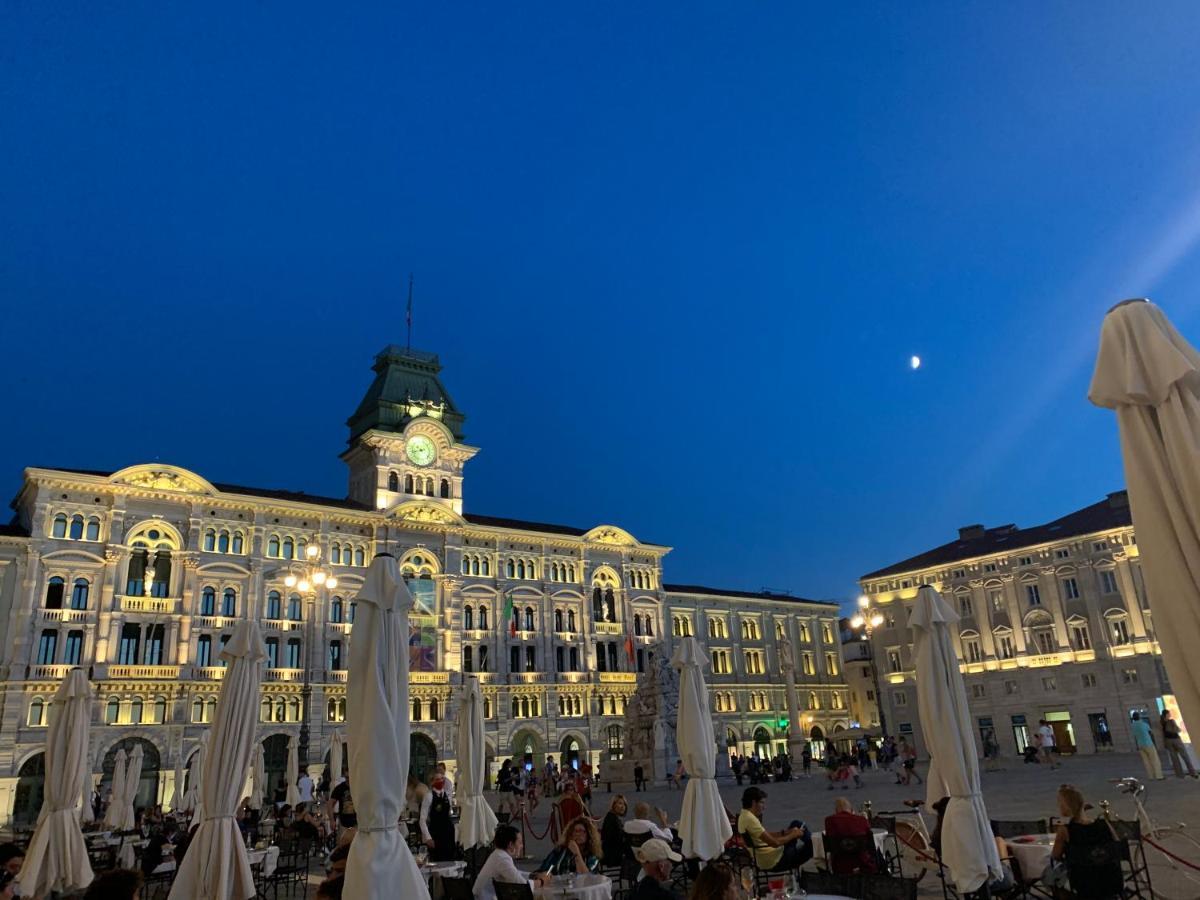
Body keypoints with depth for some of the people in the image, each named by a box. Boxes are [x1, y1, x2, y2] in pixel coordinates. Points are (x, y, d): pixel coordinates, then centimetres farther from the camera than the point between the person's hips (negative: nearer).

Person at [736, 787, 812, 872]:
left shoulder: (743, 815, 6)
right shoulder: (750, 819, -26)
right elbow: (774, 843, -26)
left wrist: (785, 832, 3)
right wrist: (793, 835, -12)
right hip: (773, 862, -10)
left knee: (797, 824, 15)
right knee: (809, 848, -2)